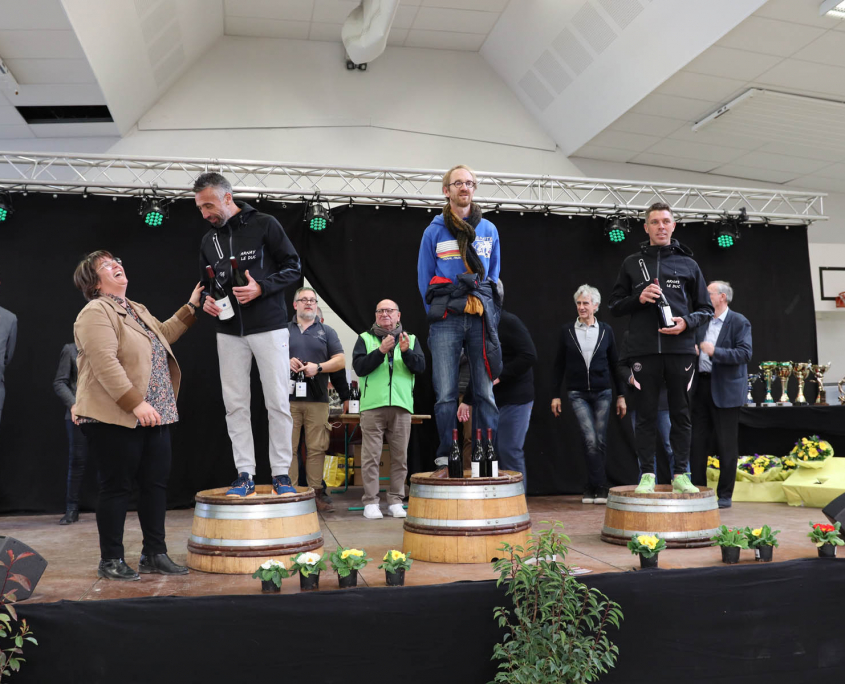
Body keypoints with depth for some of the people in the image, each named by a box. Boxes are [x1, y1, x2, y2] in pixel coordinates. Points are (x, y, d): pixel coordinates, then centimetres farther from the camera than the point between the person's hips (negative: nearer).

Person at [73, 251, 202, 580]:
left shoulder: (136, 310, 18)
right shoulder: (95, 313, -10)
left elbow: (162, 336, 31)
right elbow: (105, 363, -21)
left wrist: (190, 308, 24)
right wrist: (136, 403, -26)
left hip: (154, 415, 8)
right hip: (114, 417, -8)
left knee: (155, 484, 9)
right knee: (116, 487, -1)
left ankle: (154, 554, 19)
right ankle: (110, 561, 11)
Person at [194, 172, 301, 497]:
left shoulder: (264, 225, -4)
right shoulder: (209, 240, 12)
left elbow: (292, 267, -4)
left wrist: (261, 287, -18)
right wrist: (206, 299, -2)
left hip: (269, 328, -5)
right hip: (229, 333, 5)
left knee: (278, 402, -2)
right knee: (235, 405, 4)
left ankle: (281, 473, 7)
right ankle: (245, 475, 11)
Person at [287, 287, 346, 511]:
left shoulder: (326, 332, 13)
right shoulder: (284, 331, 13)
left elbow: (340, 361, 6)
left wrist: (318, 367, -10)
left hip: (317, 399, 0)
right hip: (288, 398, 0)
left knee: (316, 448, 0)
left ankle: (317, 492, 6)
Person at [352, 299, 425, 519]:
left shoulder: (411, 339, 15)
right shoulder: (365, 339, 11)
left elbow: (420, 367, 2)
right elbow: (359, 367, -3)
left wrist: (406, 351, -15)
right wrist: (381, 351, -14)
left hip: (401, 406, 2)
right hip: (372, 405, -2)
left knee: (400, 457, 4)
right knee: (371, 456, -3)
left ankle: (396, 501, 13)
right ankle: (370, 502, 3)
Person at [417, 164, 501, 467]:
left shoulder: (489, 230, 15)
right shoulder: (434, 231, 8)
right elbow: (424, 280, 10)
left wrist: (489, 313, 10)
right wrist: (437, 315, 5)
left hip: (482, 317, 2)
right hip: (446, 320, -2)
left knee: (486, 391, 0)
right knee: (446, 393, -4)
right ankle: (446, 453, 4)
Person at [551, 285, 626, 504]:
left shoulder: (606, 330, 5)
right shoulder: (567, 330, 3)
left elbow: (615, 364, 9)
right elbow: (558, 365, 6)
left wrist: (621, 395, 7)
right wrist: (555, 395, 2)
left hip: (602, 392, 1)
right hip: (578, 393, -1)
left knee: (600, 440, 3)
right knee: (590, 439, -13)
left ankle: (592, 488, 13)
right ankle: (599, 487, -4)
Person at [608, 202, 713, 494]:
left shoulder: (687, 264, 12)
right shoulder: (632, 263, 12)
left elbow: (706, 308, 14)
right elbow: (615, 305, 13)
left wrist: (687, 322, -7)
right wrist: (638, 298, -7)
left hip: (681, 349, 1)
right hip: (644, 349, 0)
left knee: (681, 414, 4)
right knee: (646, 414, 2)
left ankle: (680, 474, 12)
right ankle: (647, 475, 8)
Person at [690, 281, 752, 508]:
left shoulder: (739, 322, -5)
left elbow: (745, 353, -15)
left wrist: (715, 352, -22)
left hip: (725, 390, -6)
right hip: (701, 386, 6)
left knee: (726, 444, 2)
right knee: (698, 441, 9)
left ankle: (725, 494, 11)